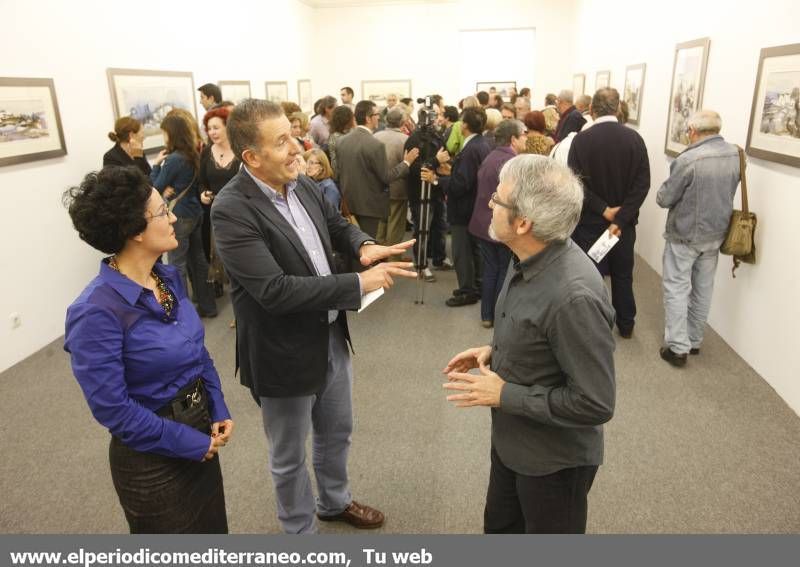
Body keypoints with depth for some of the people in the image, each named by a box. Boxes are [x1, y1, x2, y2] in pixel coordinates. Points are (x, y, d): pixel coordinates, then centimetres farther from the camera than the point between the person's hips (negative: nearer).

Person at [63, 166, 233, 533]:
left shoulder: (169, 277, -3)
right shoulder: (97, 311, -26)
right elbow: (112, 409, -23)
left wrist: (218, 412, -1)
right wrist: (191, 444, -16)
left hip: (201, 433, 7)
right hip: (154, 459, -7)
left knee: (214, 529, 27)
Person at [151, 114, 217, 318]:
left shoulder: (173, 160, -19)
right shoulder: (192, 155, 5)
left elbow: (156, 188, -9)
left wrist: (156, 164, 0)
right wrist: (169, 189, 0)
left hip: (179, 217, -8)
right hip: (195, 213, 8)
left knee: (177, 265, 0)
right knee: (198, 259, 14)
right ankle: (207, 305, 23)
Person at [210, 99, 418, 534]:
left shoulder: (302, 185, -3)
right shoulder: (232, 210, -25)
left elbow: (337, 225, 14)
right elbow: (274, 290, -31)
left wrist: (363, 245, -9)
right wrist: (359, 283, -27)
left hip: (331, 337, 8)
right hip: (285, 353, -7)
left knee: (336, 432, 27)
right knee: (290, 456, 17)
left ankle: (334, 502, 55)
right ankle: (300, 530, 43)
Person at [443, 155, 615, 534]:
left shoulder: (574, 296, -35)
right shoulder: (532, 259, -7)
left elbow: (595, 404, -29)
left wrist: (504, 395, -24)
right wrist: (495, 351, -2)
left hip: (554, 459, -8)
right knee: (500, 528, 29)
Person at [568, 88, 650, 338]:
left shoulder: (581, 140, -12)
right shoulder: (634, 138, -4)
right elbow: (643, 184, -10)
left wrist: (604, 210, -12)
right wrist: (621, 218, -14)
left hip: (590, 221, -2)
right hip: (624, 220, 3)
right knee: (623, 274, 17)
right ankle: (626, 325, 30)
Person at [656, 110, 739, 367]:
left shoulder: (689, 159, -22)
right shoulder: (735, 154, -1)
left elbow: (664, 199, -14)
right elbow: (728, 192, 11)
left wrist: (664, 190, 6)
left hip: (684, 235, -6)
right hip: (716, 233, 6)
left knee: (677, 289, 2)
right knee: (703, 289, 15)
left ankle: (678, 347, 3)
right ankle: (694, 340, 26)